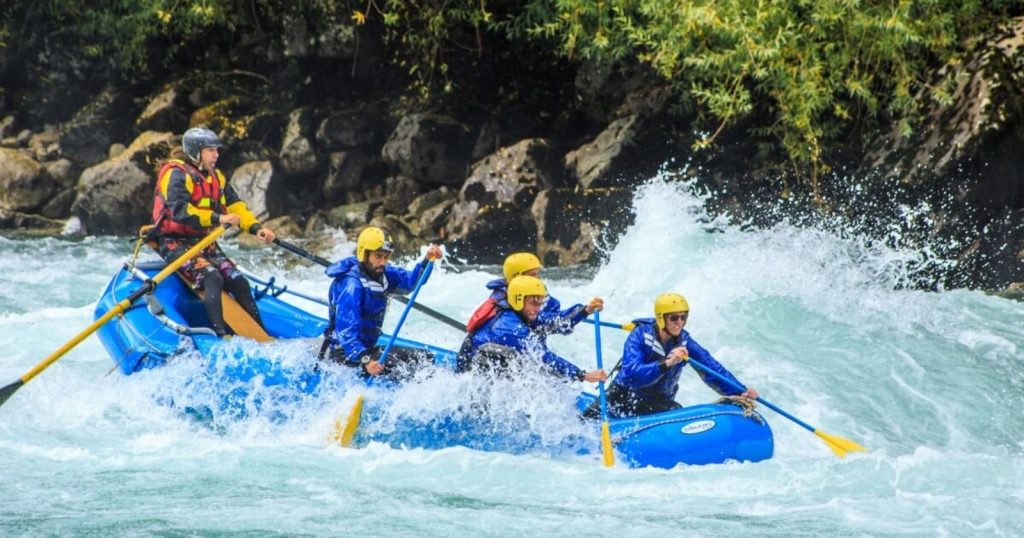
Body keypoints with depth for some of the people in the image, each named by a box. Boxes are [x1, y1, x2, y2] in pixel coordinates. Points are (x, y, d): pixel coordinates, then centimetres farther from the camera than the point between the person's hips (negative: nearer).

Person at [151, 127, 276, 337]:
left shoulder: (215, 177, 14)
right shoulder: (176, 174, -14)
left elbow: (235, 206, 9)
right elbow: (179, 210, -29)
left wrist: (255, 228, -9)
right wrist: (217, 218, -35)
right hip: (174, 242, -8)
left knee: (239, 282, -4)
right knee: (212, 279, -29)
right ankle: (222, 335, -35)